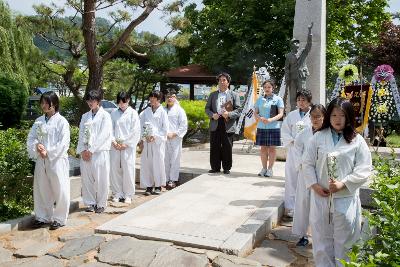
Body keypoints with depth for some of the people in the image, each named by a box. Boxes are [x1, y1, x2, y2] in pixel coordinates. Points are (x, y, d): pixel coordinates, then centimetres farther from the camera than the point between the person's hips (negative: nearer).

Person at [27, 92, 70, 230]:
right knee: (41, 189, 12)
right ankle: (42, 217, 26)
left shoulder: (61, 121, -6)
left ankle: (59, 218, 13)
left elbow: (63, 143, -12)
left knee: (59, 190, 0)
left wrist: (48, 153, -16)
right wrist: (37, 147, -13)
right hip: (41, 160, 5)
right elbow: (30, 138, 7)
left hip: (57, 160, -5)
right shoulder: (39, 121, 10)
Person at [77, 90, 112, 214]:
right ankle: (90, 203, 18)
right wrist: (82, 150, -3)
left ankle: (101, 204, 11)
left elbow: (103, 135, -9)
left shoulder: (105, 116, -1)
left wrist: (91, 149, -12)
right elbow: (81, 134, 10)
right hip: (86, 153, 5)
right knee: (87, 179, 6)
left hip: (99, 152, -5)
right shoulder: (85, 116, 15)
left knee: (101, 179, -1)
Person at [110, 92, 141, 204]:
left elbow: (135, 131, -5)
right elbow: (110, 128, 8)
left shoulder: (133, 113, 0)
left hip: (128, 146, -3)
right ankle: (117, 193, 16)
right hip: (115, 145, 3)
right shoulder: (114, 113, 9)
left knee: (128, 170, -3)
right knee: (114, 169, 3)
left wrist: (126, 143, -8)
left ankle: (128, 195, 8)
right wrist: (113, 141, -6)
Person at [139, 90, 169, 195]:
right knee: (146, 164, 2)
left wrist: (155, 137, -10)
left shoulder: (162, 112, 1)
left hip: (158, 141, -3)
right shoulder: (146, 112, 10)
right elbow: (141, 126, 11)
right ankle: (148, 186, 12)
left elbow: (165, 129, -2)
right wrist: (142, 140, 2)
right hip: (146, 141, 3)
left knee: (158, 163, -1)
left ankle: (158, 186, 12)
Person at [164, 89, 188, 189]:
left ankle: (173, 179, 5)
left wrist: (174, 134, -9)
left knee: (174, 159, -3)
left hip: (175, 139, -3)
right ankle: (166, 179, 15)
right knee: (165, 159, 6)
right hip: (164, 139, 3)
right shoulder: (163, 110, 12)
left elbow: (184, 126, -2)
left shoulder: (179, 110, 2)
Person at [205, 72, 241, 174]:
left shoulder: (234, 95, 7)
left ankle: (227, 168, 12)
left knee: (227, 148, 1)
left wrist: (229, 114, -16)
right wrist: (212, 115, -6)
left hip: (228, 125, -2)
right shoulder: (213, 95, 15)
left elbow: (238, 110, 1)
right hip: (215, 124, 2)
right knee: (214, 147, 4)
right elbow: (207, 108, 14)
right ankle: (215, 167, 14)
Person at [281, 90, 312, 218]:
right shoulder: (291, 115, 8)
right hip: (294, 150, 3)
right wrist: (292, 141, -5)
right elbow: (285, 131, 8)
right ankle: (291, 207, 13)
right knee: (292, 178, 4)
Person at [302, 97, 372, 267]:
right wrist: (314, 185, -7)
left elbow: (364, 170, -6)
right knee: (321, 237, 13)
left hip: (345, 198, -1)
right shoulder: (318, 137, 2)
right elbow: (308, 163, 4)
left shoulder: (357, 141, -3)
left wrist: (343, 184, -15)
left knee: (344, 239, 9)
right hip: (321, 196, 2)